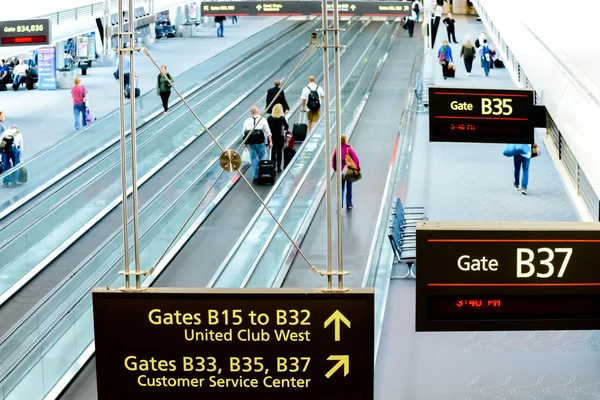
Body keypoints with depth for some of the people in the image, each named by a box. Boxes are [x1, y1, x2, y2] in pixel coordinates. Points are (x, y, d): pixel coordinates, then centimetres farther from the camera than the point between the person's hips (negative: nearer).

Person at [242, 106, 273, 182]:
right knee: (263, 157, 7)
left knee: (253, 159, 7)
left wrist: (246, 143, 17)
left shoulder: (247, 121, 6)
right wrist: (270, 142, 0)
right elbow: (268, 132, -4)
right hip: (260, 142, -3)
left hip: (250, 143, 3)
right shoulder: (262, 120, -2)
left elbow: (244, 133, 8)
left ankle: (255, 176, 9)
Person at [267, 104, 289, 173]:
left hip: (272, 137, 2)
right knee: (279, 152, 6)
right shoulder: (282, 118, -12)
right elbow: (287, 127, -7)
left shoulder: (270, 118, -6)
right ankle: (278, 168, 8)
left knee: (273, 152, 10)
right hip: (280, 137, -2)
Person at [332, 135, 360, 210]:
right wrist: (358, 167, -6)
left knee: (341, 188, 11)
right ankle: (349, 205, 16)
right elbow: (355, 158, -16)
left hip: (341, 170, 2)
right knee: (349, 188, 11)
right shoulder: (349, 149, -13)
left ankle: (340, 203, -8)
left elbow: (333, 159, -2)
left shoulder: (337, 149, -6)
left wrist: (335, 168, 13)